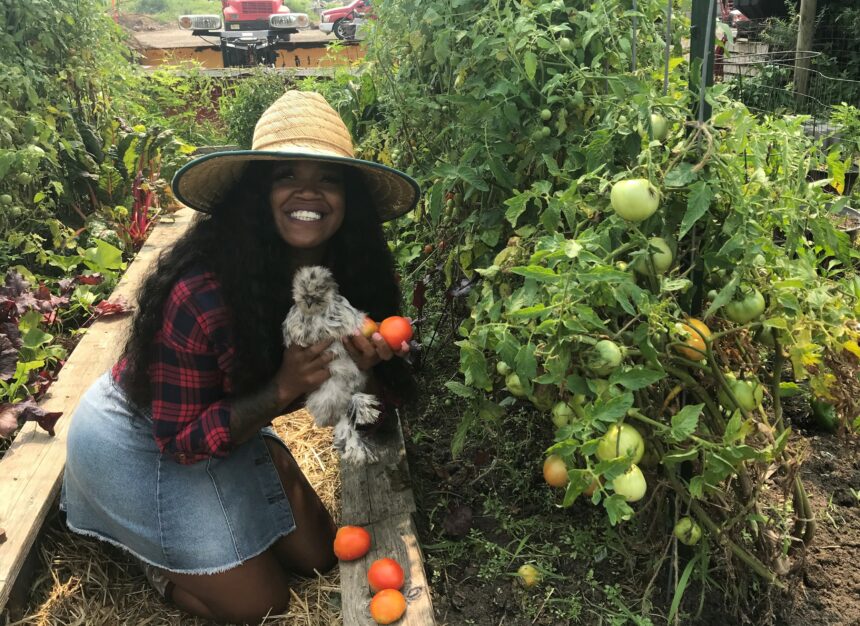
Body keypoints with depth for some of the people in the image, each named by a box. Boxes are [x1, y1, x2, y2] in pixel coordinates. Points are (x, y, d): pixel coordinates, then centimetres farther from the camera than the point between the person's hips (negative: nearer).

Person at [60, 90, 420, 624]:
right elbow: (181, 438, -24)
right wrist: (281, 390, -36)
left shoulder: (347, 271, -16)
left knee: (318, 555, 13)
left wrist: (362, 364, -28)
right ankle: (156, 553, 22)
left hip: (229, 427, 6)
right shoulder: (200, 293, -35)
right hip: (138, 443, -6)